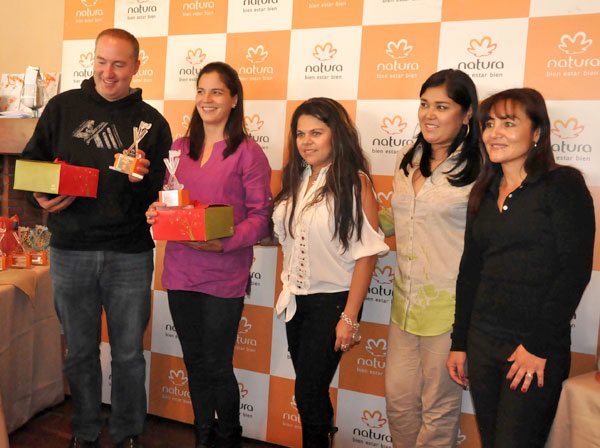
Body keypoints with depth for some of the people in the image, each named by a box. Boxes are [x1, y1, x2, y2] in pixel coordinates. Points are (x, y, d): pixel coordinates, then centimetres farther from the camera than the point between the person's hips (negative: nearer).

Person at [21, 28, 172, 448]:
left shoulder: (152, 121, 4)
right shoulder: (63, 107, 5)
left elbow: (163, 190, 3)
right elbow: (31, 161, 9)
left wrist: (142, 177, -17)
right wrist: (42, 195, -10)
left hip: (130, 255, -1)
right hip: (71, 251, 1)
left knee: (128, 353, 10)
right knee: (80, 351, 14)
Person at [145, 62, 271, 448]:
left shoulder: (248, 153, -7)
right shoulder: (180, 148, 9)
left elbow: (261, 216, -10)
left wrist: (225, 242, -22)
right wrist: (155, 212, -4)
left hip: (224, 275, -5)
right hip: (181, 271, 5)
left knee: (217, 365, 5)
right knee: (195, 363, 16)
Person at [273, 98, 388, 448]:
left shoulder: (354, 182, -13)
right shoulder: (296, 180, 6)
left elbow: (366, 253, -15)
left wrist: (350, 317, -17)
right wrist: (288, 290, 9)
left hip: (332, 300, -6)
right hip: (296, 300, 6)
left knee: (309, 393, 2)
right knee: (312, 392, 16)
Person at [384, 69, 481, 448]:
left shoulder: (478, 169, -11)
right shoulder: (408, 159, 8)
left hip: (449, 304, -6)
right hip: (405, 299, 6)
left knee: (439, 404, 10)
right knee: (398, 396, 16)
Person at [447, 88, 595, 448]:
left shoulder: (563, 184, -7)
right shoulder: (483, 193, 10)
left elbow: (576, 270, -13)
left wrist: (538, 346, -14)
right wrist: (459, 343, 11)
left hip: (538, 349, -5)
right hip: (482, 341, 6)